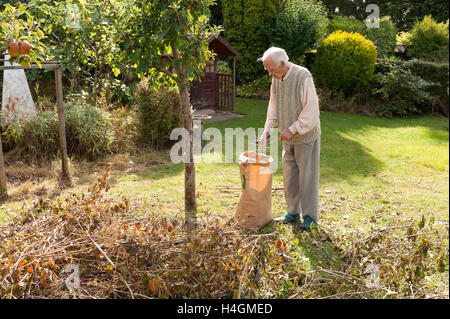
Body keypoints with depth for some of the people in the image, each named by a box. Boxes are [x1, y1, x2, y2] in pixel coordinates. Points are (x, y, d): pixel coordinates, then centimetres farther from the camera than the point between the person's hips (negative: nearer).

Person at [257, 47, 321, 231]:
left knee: (307, 176, -1)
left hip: (306, 135, -7)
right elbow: (273, 107, 13)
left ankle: (310, 217, 9)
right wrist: (267, 130, 3)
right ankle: (293, 213, 23)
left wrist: (292, 129, -21)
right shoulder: (276, 79, 5)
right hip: (288, 139, 7)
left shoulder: (303, 77, -18)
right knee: (289, 175, 11)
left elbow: (311, 110, -21)